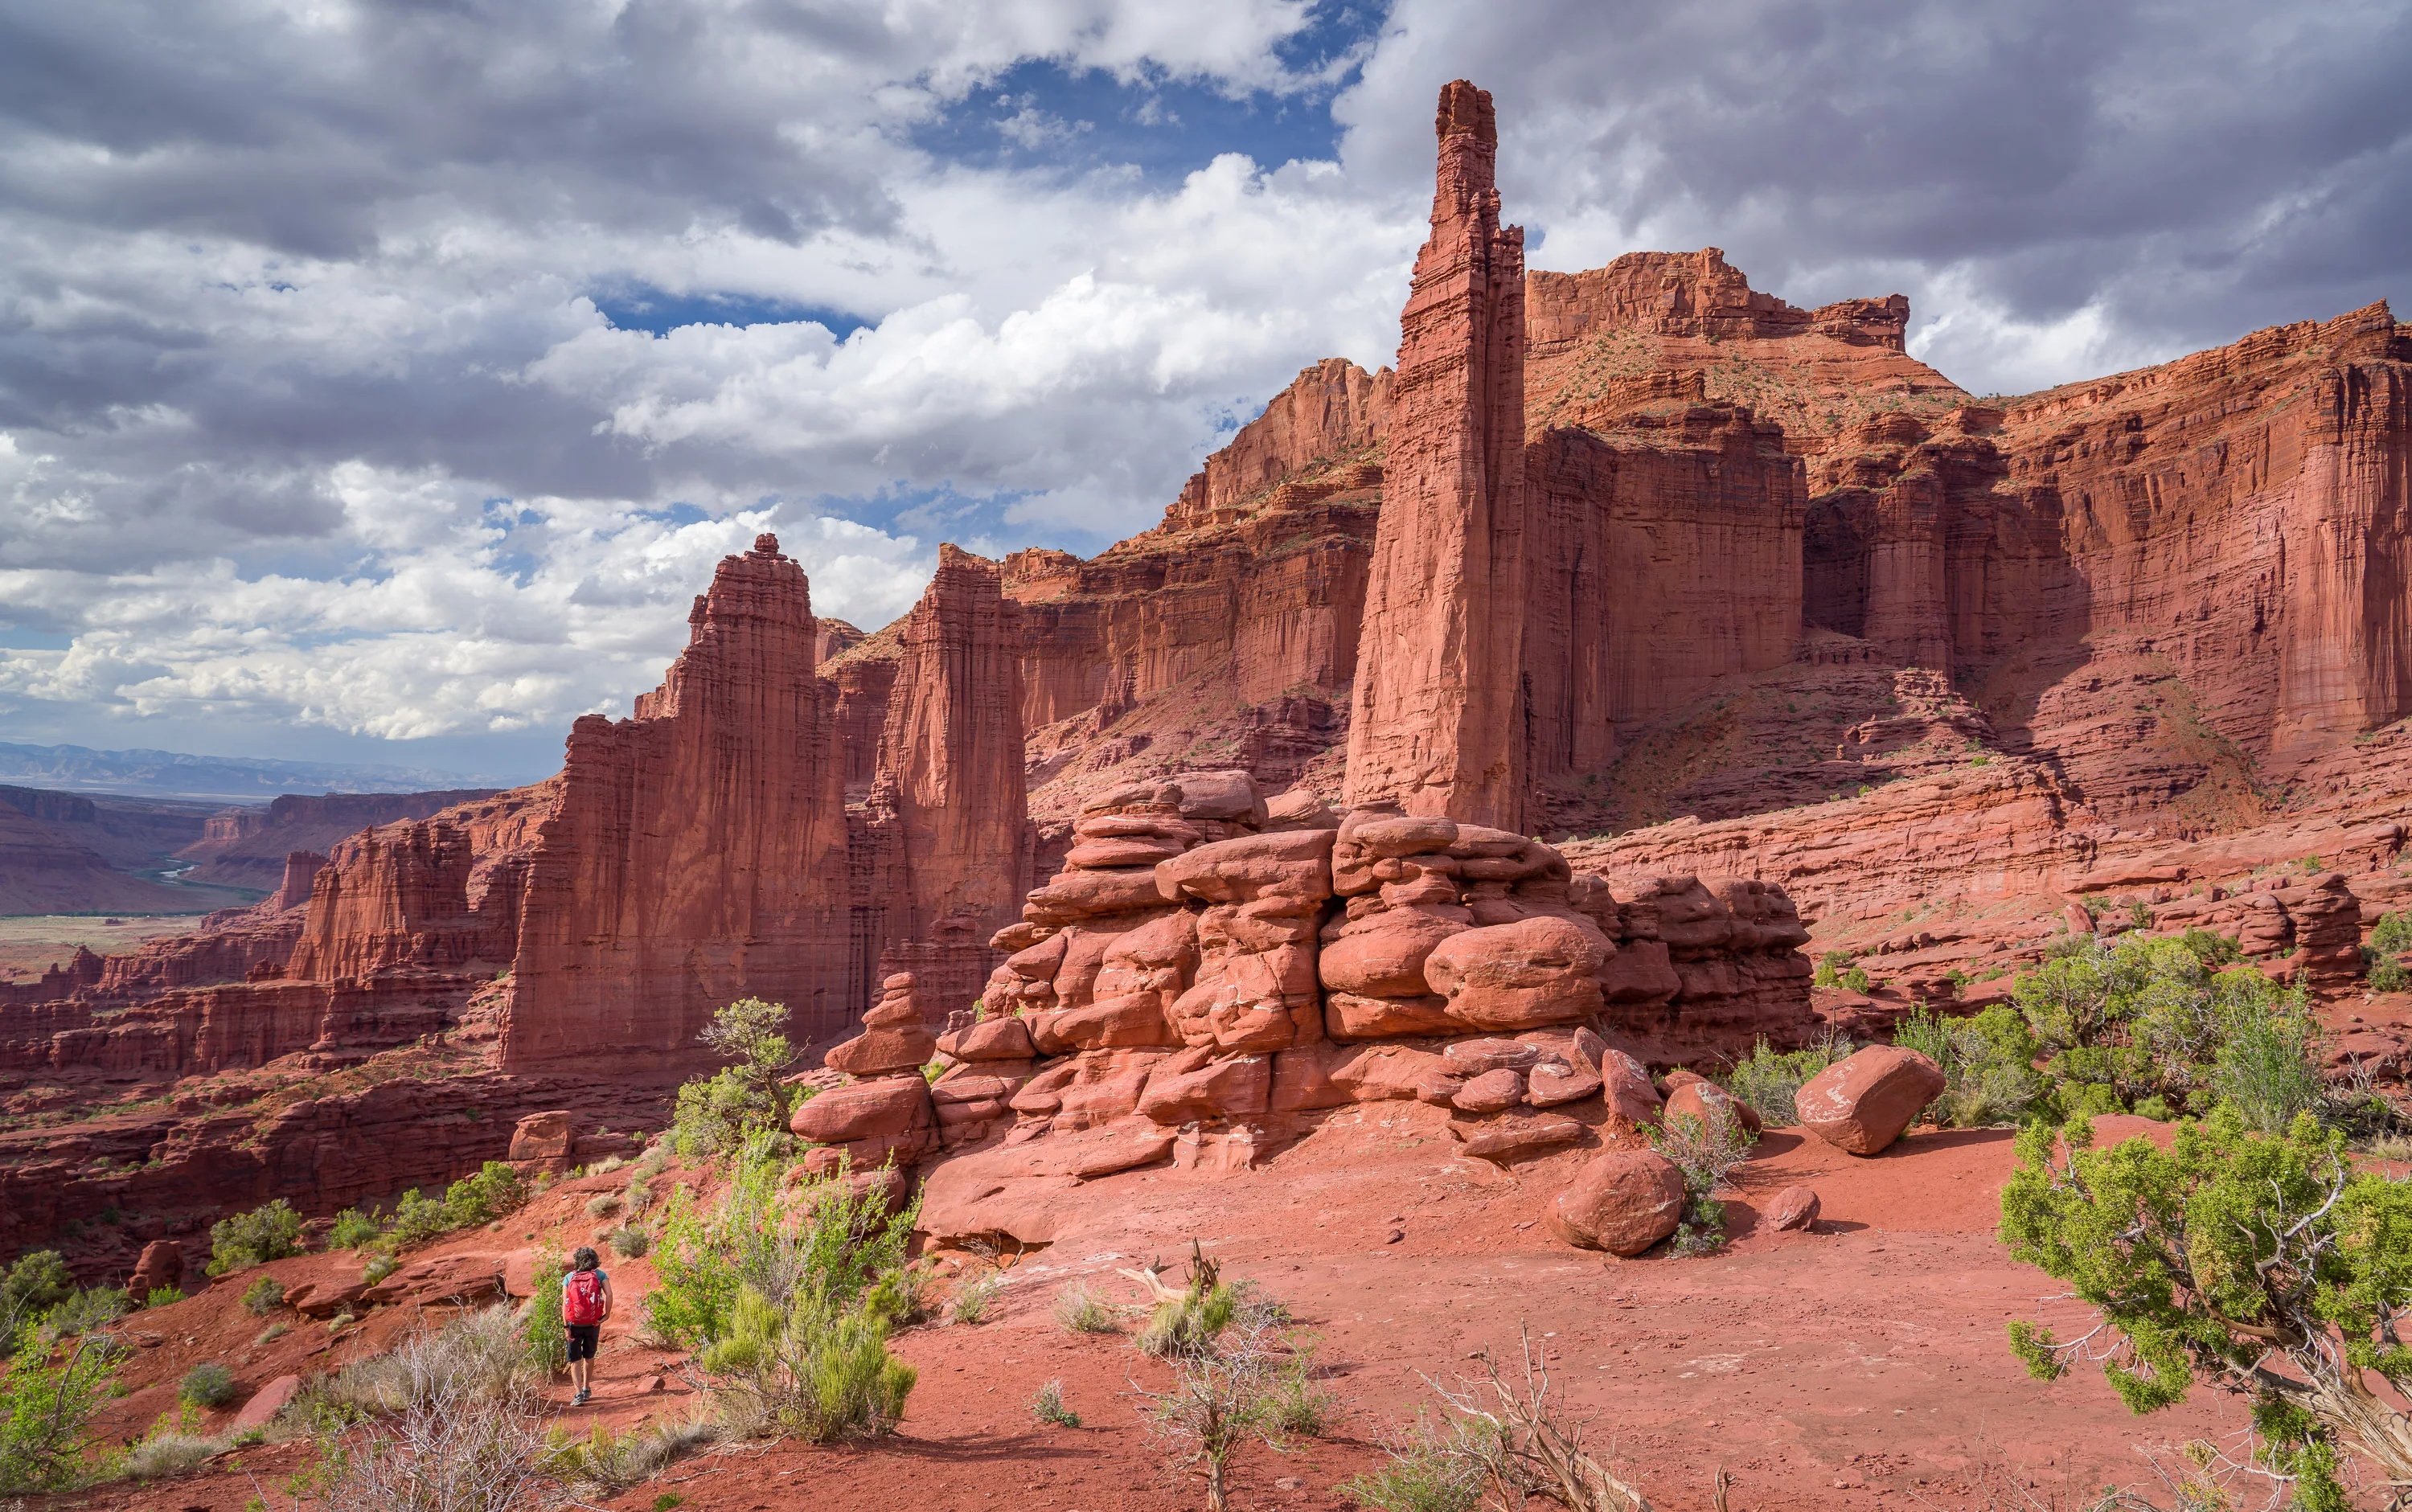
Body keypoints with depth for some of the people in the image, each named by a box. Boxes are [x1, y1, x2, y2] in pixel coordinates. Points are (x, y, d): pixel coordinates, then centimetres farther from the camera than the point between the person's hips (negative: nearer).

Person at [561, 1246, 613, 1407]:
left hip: (575, 1324, -1)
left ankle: (579, 1394, -8)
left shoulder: (568, 1278, 0)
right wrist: (607, 1315, -8)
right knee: (589, 1356, 23)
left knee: (575, 1360, 5)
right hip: (593, 1323, 1)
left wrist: (566, 1326, -7)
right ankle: (586, 1389, 31)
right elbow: (609, 1294, -16)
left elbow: (565, 1303, -7)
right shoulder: (600, 1275, -2)